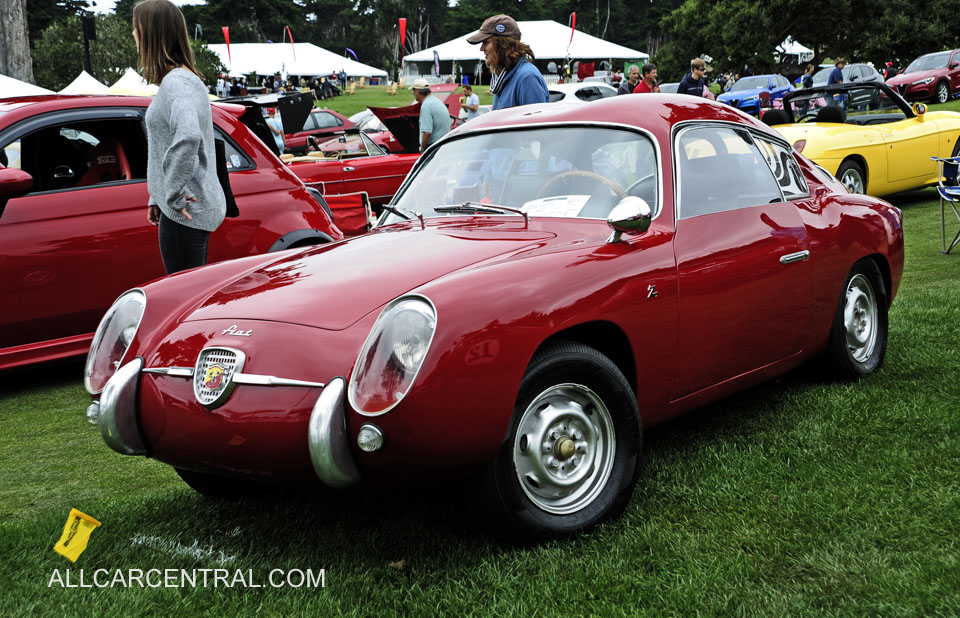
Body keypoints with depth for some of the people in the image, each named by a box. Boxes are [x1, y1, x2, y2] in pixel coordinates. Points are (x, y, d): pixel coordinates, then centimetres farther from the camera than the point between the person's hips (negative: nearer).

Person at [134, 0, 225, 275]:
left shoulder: (176, 82, -16)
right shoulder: (186, 78, 16)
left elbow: (187, 137, -35)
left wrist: (175, 196, -25)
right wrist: (157, 197, 23)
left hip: (184, 213, -10)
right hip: (200, 209, 10)